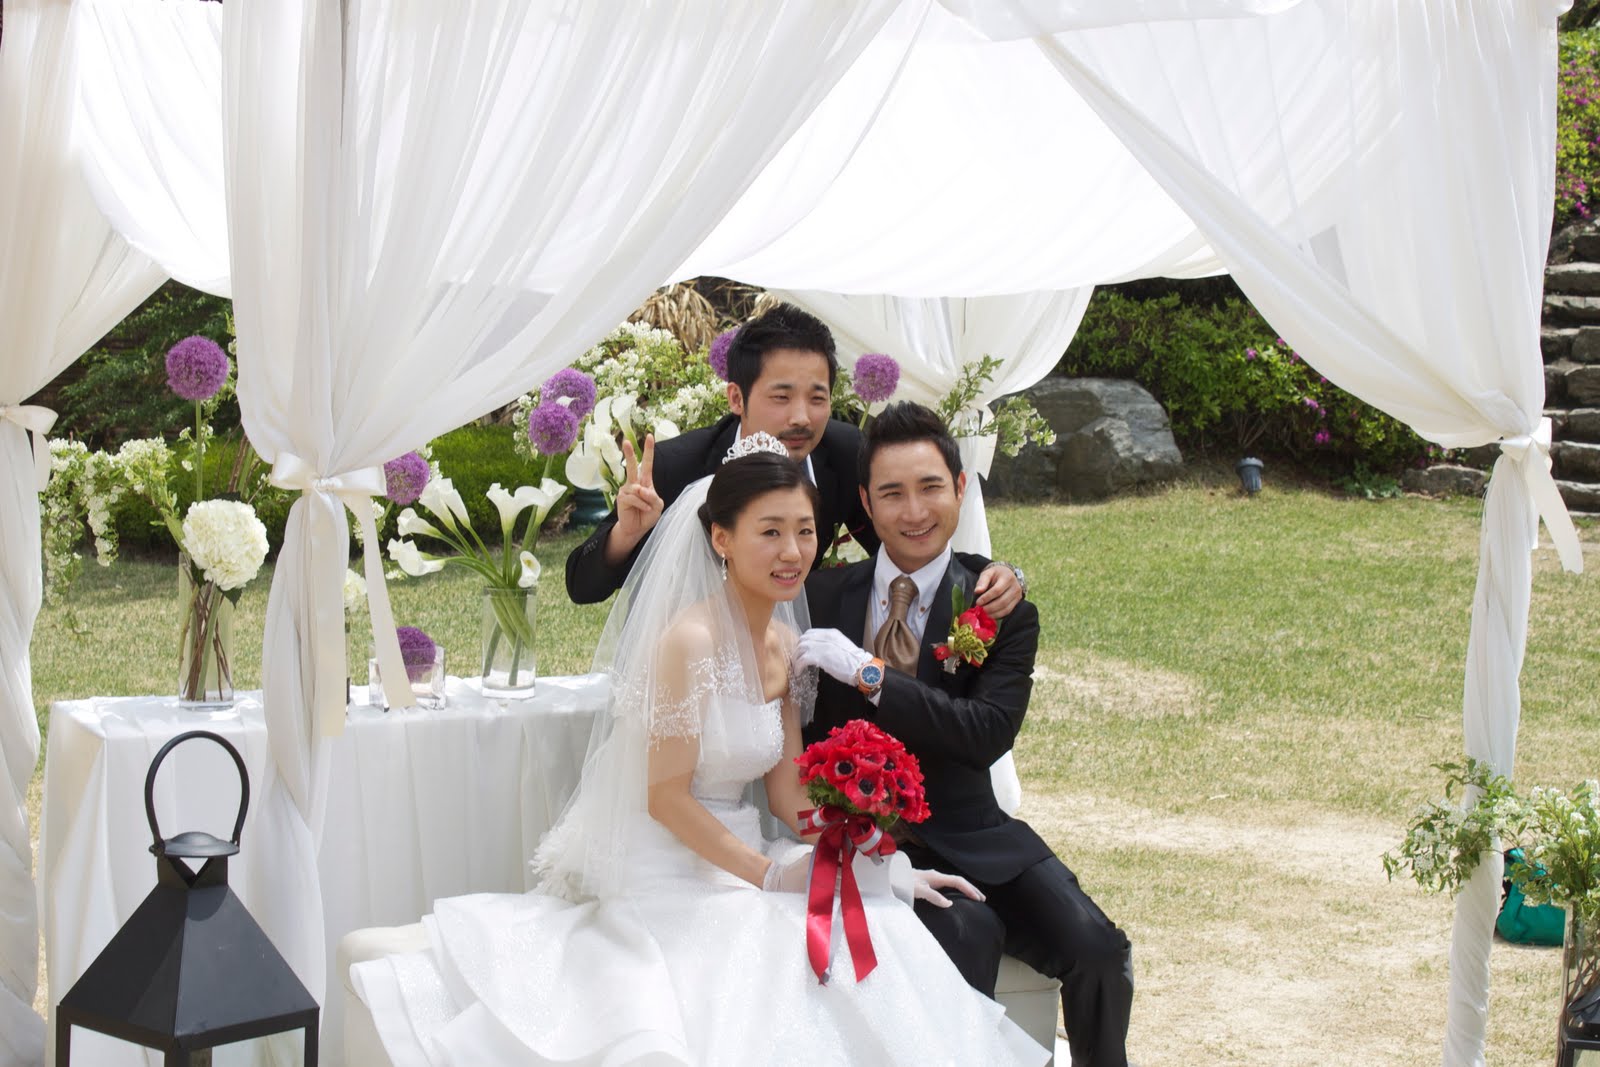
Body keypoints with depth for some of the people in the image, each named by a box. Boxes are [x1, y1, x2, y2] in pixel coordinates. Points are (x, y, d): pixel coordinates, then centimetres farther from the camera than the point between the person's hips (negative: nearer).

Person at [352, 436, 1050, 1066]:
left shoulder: (786, 644, 7)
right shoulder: (693, 641, -18)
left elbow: (788, 791, 8)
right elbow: (667, 798, -17)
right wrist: (772, 875, -18)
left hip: (731, 857, 8)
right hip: (667, 878, -8)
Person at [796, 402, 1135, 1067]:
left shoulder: (1003, 610, 1)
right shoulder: (824, 596, 5)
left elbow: (989, 734, -14)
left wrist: (868, 675, -21)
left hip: (970, 835, 1)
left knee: (1097, 949, -18)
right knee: (968, 935, -31)